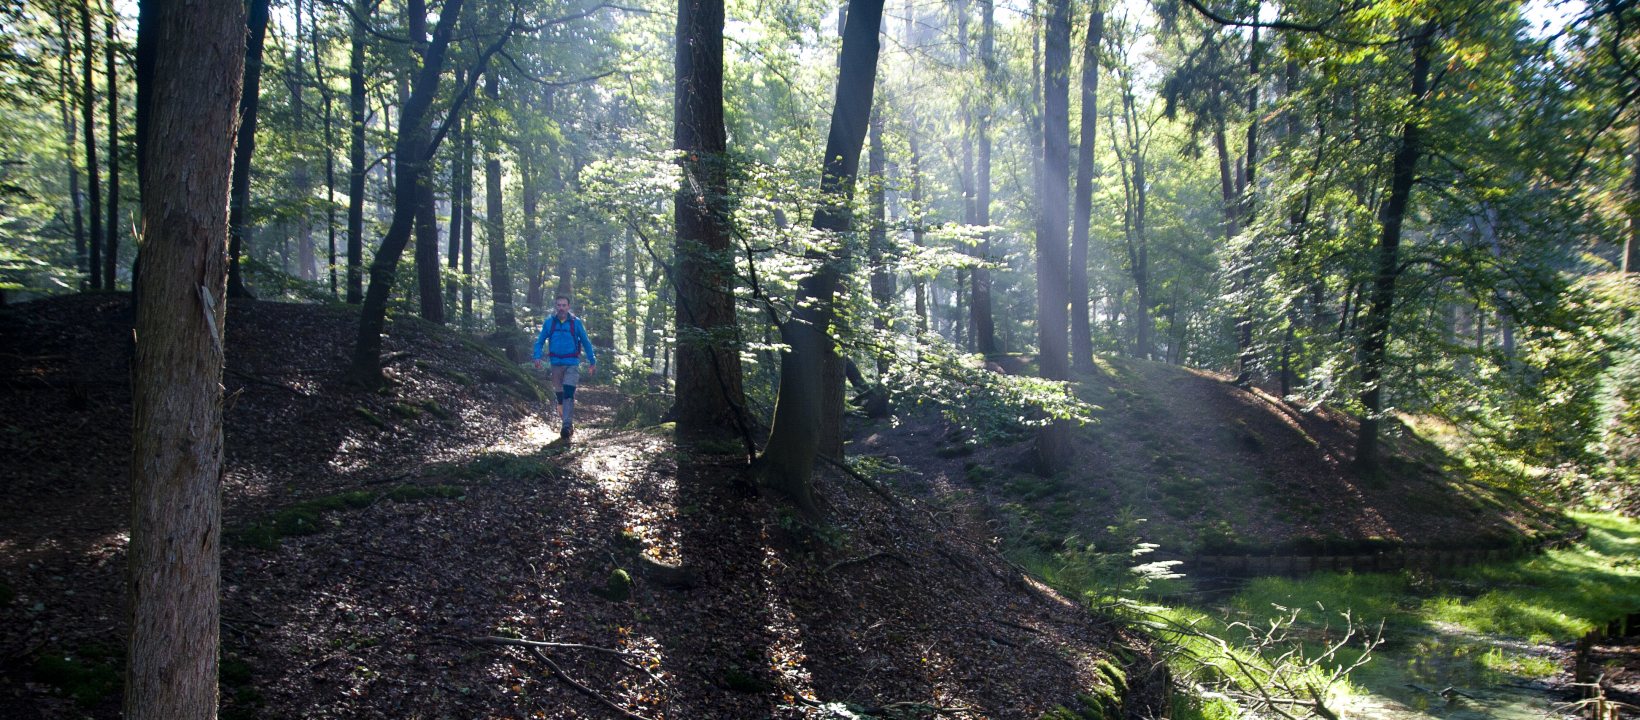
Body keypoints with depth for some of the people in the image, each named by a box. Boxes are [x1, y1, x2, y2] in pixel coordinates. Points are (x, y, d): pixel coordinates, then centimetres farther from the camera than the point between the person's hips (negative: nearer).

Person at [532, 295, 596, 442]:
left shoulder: (576, 322, -1)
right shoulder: (549, 322, 3)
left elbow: (586, 342, 6)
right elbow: (540, 341, 10)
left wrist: (592, 362, 6)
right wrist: (537, 357, -6)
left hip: (572, 364, -3)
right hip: (556, 363, 3)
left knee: (568, 394, -15)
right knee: (559, 394, 9)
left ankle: (567, 426, -22)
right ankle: (569, 421, 24)